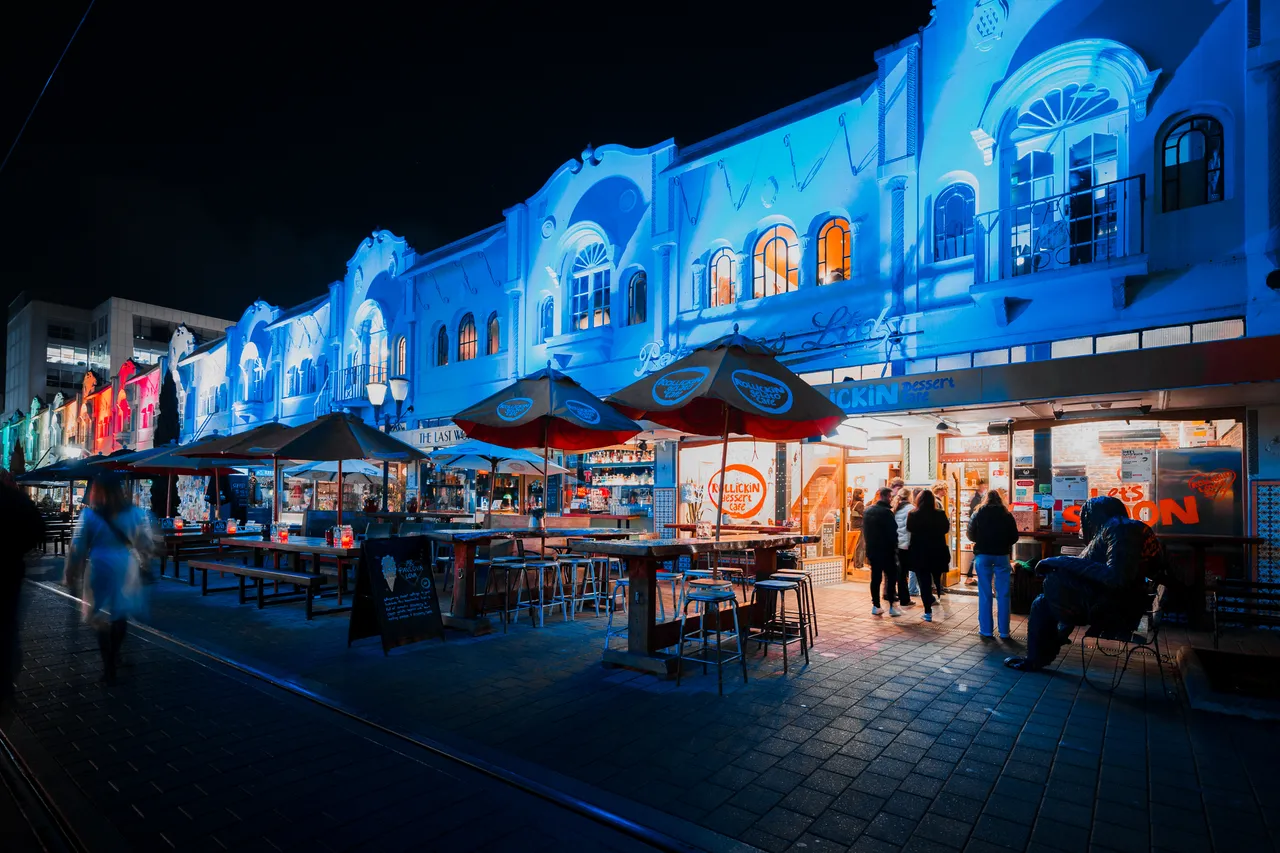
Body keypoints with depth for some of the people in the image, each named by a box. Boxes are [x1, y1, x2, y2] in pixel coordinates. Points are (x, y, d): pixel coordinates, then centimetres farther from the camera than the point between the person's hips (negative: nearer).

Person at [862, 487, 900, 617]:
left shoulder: (868, 511, 7)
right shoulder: (886, 512, -15)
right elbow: (893, 532, -13)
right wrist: (894, 547, -1)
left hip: (872, 550, 6)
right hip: (886, 550, -6)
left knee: (875, 578, 9)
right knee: (891, 577, 3)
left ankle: (876, 606, 11)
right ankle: (892, 606, 2)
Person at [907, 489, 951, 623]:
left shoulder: (913, 515, -13)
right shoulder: (940, 514, -10)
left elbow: (909, 529, 5)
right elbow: (946, 529, 8)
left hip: (919, 553, -1)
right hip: (937, 552, 1)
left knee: (924, 582, 4)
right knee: (938, 580, 20)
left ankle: (928, 612, 5)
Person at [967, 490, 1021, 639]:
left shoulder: (978, 514, 1)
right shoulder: (1007, 515, 3)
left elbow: (971, 535, 1)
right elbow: (1014, 537, 5)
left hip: (983, 555, 0)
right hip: (1002, 556, 0)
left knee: (985, 594, 4)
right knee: (1003, 595, 5)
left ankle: (986, 630, 6)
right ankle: (1004, 631, 7)